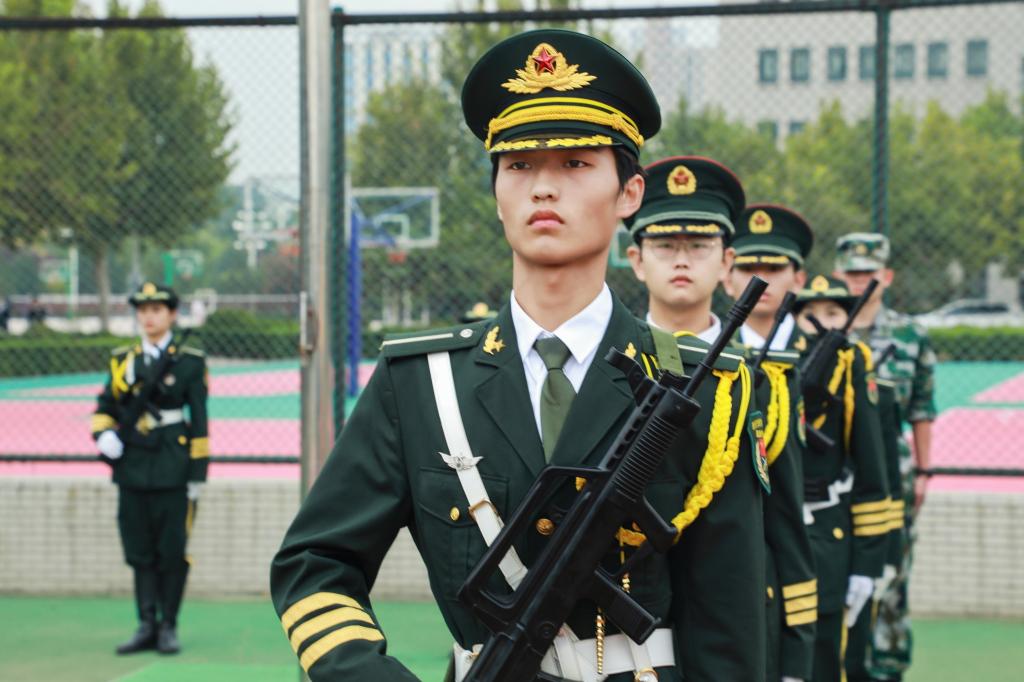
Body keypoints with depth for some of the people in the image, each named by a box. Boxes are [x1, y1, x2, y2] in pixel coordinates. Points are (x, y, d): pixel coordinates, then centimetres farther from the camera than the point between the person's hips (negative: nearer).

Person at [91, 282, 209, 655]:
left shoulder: (189, 362, 1)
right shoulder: (123, 361, 12)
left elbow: (199, 424, -1)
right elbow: (104, 407, 18)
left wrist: (197, 475, -5)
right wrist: (103, 434, -4)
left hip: (172, 472, -3)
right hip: (132, 469, 4)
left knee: (172, 551, 0)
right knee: (140, 552, 5)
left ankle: (168, 626, 8)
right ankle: (146, 625, 10)